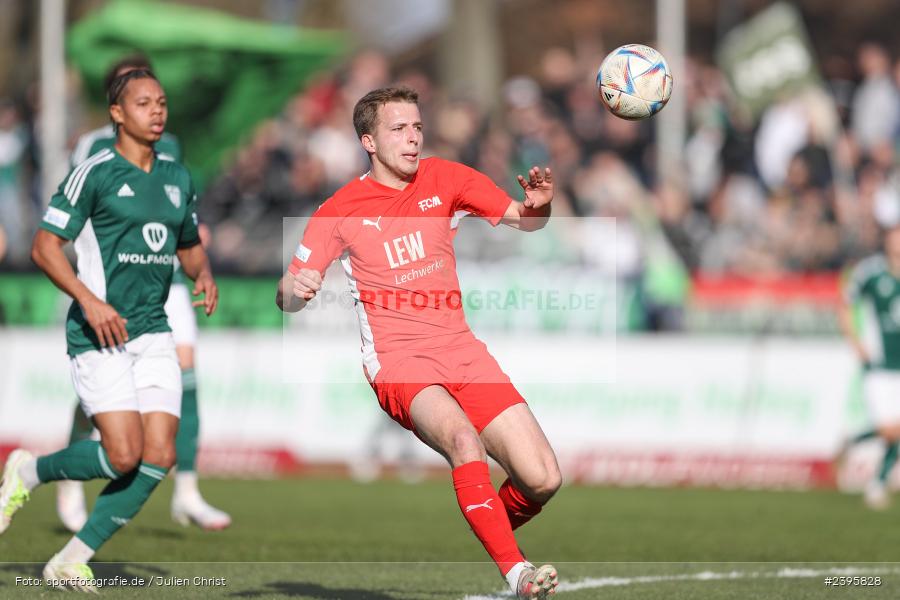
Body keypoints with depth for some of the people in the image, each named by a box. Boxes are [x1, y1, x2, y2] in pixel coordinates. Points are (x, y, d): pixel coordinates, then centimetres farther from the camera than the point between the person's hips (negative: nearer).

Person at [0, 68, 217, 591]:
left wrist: (204, 274, 3)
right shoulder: (95, 174, -7)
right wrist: (90, 300, -21)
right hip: (100, 333, -6)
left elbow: (190, 245, 26)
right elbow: (45, 246, -9)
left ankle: (73, 561, 4)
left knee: (160, 456, -7)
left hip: (154, 333, 6)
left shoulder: (178, 178, 12)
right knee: (124, 455, -16)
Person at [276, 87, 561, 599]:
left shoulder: (444, 179, 9)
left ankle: (486, 539, 21)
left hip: (463, 351, 4)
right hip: (398, 361, -4)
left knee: (543, 480, -10)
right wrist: (296, 290, -23)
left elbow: (522, 220, 8)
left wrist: (538, 205, -15)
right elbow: (289, 299, 1)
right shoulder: (341, 210, 1)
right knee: (463, 437, -36)